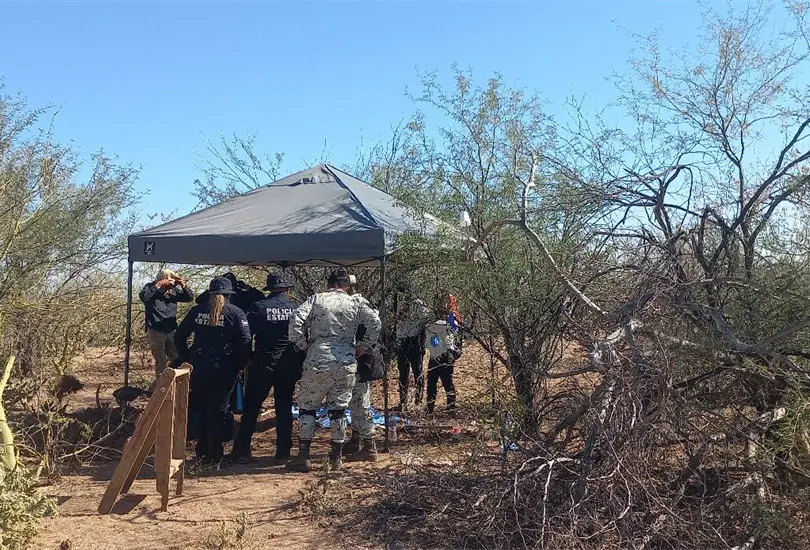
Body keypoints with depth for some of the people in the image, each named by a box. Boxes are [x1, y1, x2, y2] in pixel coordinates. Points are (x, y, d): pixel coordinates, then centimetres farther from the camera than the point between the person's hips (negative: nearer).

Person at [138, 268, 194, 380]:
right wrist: (159, 285, -31)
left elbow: (189, 298, 2)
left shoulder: (174, 290, 5)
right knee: (161, 363, -5)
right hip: (155, 331, -5)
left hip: (171, 331, 5)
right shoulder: (151, 288, -7)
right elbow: (143, 296, -27)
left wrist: (184, 286, -15)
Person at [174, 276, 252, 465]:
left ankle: (202, 452, 21)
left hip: (198, 368, 3)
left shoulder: (197, 311, 6)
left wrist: (187, 359, 14)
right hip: (224, 369, -3)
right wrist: (239, 365, 0)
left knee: (201, 409, 15)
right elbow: (245, 342, -11)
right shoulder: (235, 313, -3)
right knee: (218, 410, 3)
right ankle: (215, 454, 5)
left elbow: (179, 336, 7)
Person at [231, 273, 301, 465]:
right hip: (288, 366, 1)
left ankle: (241, 451, 9)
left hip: (263, 364, -1)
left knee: (251, 408, 8)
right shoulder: (296, 307, -1)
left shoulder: (259, 307, -4)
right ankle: (283, 453, 11)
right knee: (284, 409, 10)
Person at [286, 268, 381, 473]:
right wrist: (362, 347, 7)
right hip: (346, 364, 2)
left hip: (318, 362, -2)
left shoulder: (316, 299, 2)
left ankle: (303, 456, 8)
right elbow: (375, 322, -3)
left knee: (307, 407, 9)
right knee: (339, 409, 11)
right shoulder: (355, 303, 6)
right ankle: (336, 458, 16)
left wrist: (303, 345, 2)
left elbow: (296, 320, -10)